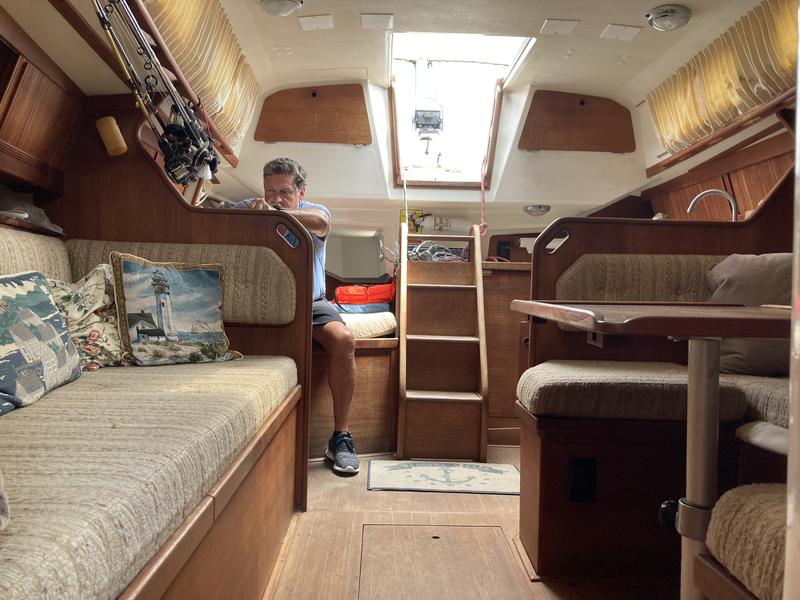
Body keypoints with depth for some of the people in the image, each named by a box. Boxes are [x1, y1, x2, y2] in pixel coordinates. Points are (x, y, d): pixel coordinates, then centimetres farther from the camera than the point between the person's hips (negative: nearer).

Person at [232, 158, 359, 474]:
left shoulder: (313, 211, -2)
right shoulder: (247, 208, 4)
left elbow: (320, 223, -29)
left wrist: (275, 213, -47)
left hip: (310, 303, -1)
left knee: (343, 339, -29)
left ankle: (340, 436, -18)